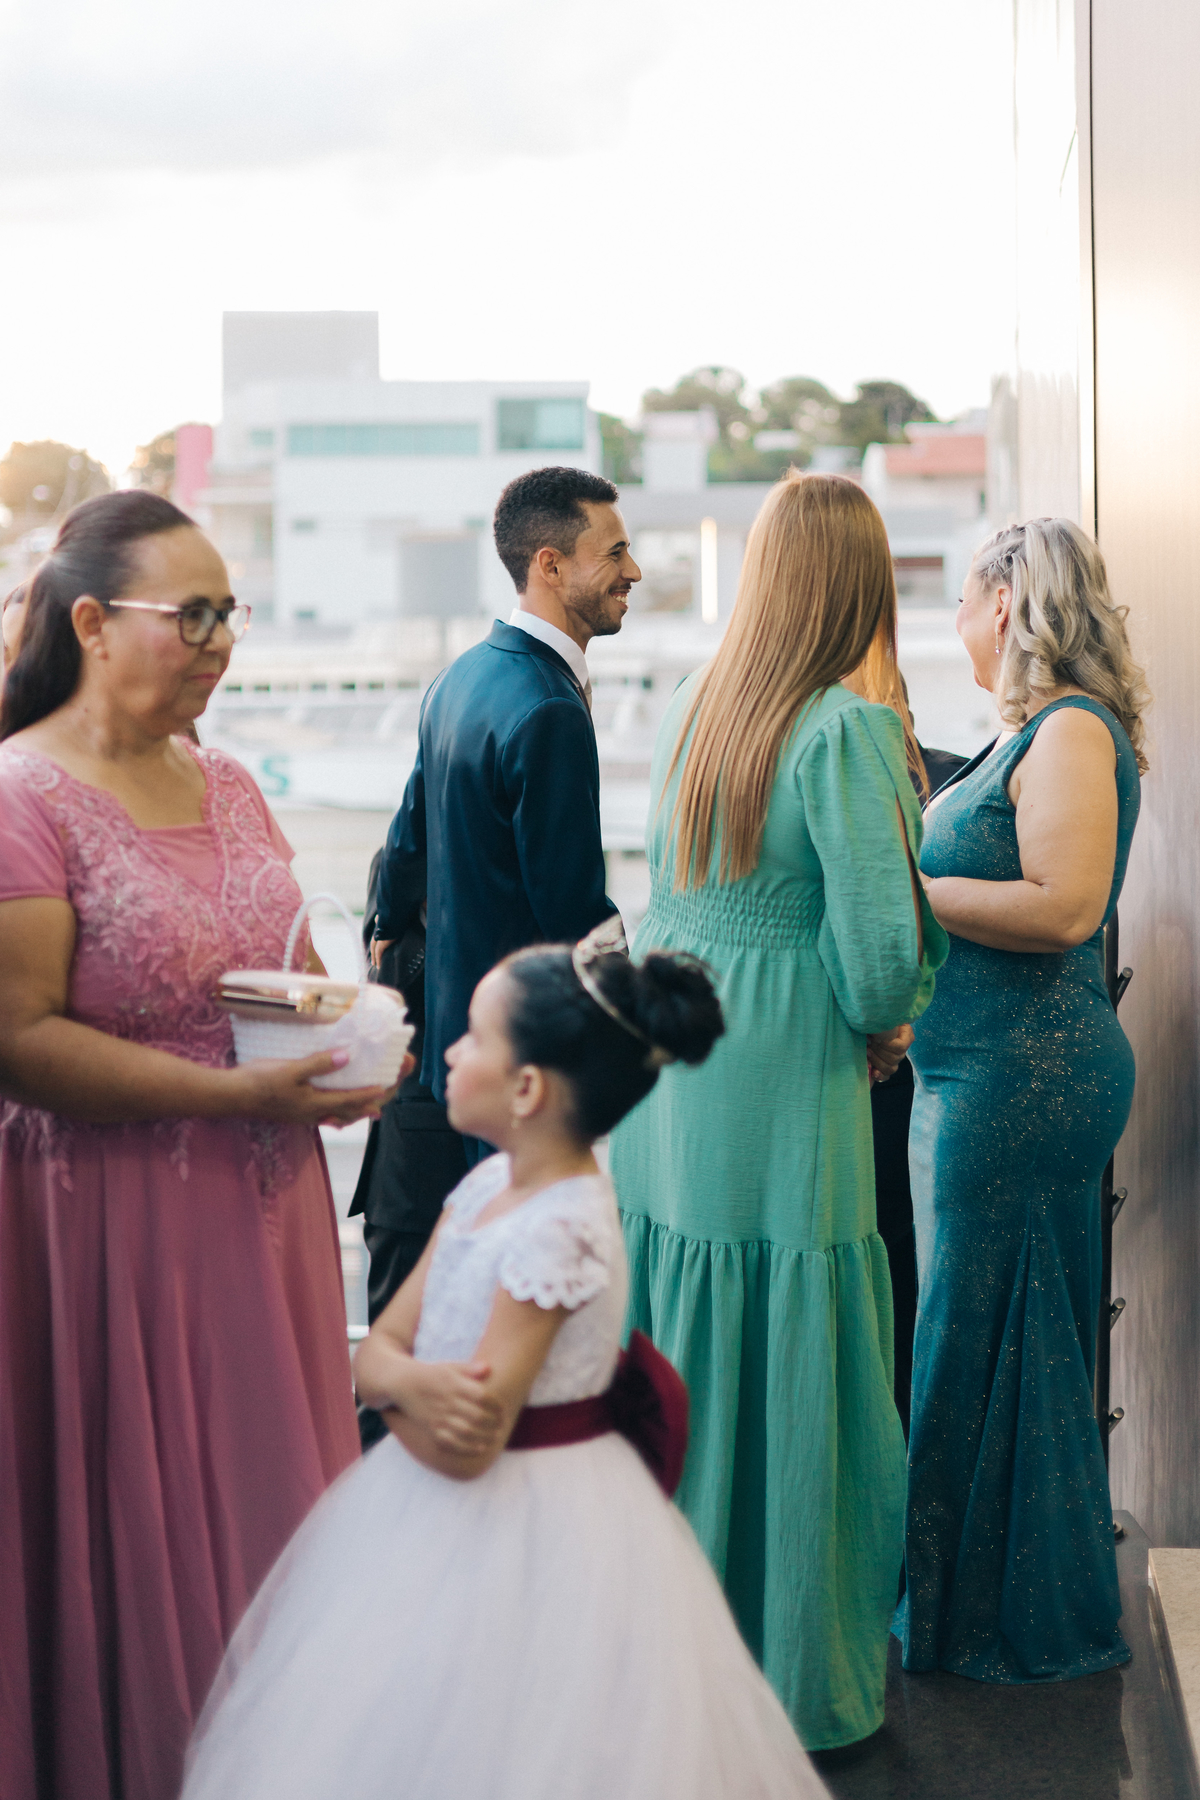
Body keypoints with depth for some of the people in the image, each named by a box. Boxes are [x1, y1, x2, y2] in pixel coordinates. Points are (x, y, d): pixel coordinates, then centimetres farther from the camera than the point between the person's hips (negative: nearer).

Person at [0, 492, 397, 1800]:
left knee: (262, 1504, 15)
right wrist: (237, 1092, -23)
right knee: (133, 1534, 3)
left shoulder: (226, 786, 11)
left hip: (258, 1211, 7)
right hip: (111, 1225, -7)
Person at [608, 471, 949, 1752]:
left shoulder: (688, 708, 5)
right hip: (780, 1102, -6)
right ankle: (799, 1690, 21)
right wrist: (881, 1027, 4)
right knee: (787, 1384, 6)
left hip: (660, 1071, 7)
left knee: (678, 1368, 18)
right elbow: (880, 946, -18)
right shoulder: (846, 731, -15)